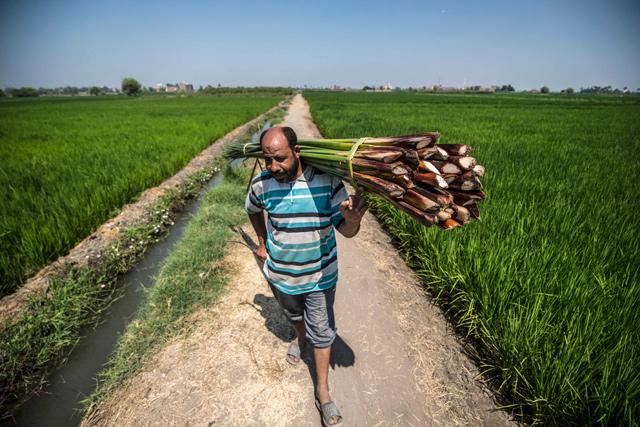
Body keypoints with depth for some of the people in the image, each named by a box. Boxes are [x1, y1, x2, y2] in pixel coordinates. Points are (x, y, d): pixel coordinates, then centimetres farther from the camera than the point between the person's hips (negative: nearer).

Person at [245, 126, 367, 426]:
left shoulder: (327, 180, -23)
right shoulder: (262, 183, -16)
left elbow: (347, 231, -22)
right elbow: (253, 210, 9)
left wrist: (352, 218, -44)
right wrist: (262, 242, 8)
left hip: (319, 275, -2)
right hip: (280, 273, 2)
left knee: (322, 332, 12)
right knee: (293, 315, 30)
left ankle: (322, 390, 34)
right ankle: (300, 337, 64)